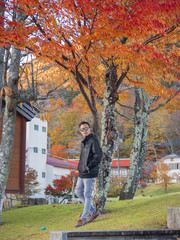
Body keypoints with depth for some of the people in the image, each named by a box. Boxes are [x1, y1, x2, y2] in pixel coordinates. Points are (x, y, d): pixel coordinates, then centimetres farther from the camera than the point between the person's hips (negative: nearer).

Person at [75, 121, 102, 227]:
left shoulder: (93, 140, -12)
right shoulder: (84, 142, 16)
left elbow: (98, 156, -21)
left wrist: (88, 167, -19)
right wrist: (80, 166, 11)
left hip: (90, 174, -9)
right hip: (82, 173, 9)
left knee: (87, 195, -2)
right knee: (78, 192, 12)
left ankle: (83, 218, 6)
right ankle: (94, 212, 21)